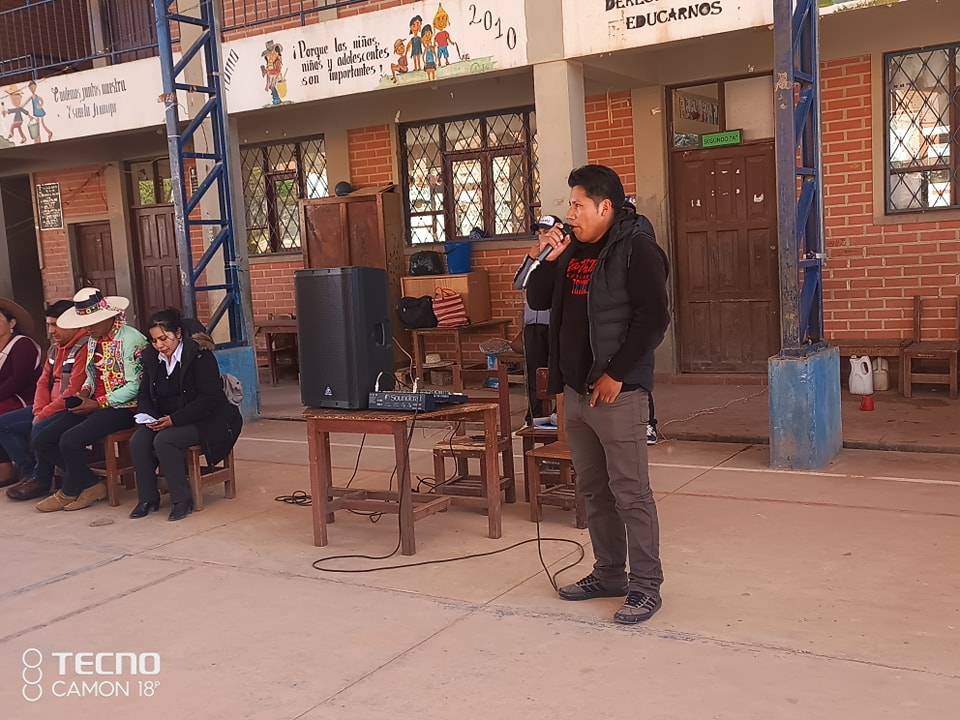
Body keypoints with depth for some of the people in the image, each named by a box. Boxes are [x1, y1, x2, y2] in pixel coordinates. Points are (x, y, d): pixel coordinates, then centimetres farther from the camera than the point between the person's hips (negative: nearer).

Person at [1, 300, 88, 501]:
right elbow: (44, 382, 16)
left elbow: (74, 391, -22)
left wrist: (44, 414, -17)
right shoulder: (55, 349, 16)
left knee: (40, 430, -32)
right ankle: (29, 474, 1)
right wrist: (38, 410, -2)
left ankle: (41, 481, -8)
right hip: (50, 408, 11)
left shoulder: (84, 347, -16)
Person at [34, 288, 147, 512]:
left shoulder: (130, 339, -14)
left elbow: (135, 386, -18)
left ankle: (70, 491, 1)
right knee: (42, 442, -4)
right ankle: (91, 485, 4)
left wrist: (98, 403, -17)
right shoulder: (94, 340, 13)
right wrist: (84, 393, 0)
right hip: (95, 405, 9)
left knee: (70, 440, -28)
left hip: (123, 408, -9)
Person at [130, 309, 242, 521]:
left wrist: (174, 419, -23)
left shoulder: (200, 354, -14)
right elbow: (144, 394, 12)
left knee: (164, 441, -30)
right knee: (138, 440, -20)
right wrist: (149, 416, -11)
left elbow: (209, 398, -19)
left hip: (206, 422, -6)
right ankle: (147, 498, -5)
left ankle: (182, 500, -16)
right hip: (164, 421, 6)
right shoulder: (151, 357, 6)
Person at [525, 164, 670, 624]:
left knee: (630, 492, -3)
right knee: (593, 490, 15)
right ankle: (609, 573, 28)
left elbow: (653, 318, -16)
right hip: (575, 390, 8)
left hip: (616, 391, -8)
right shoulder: (572, 248, 13)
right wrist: (544, 262, -1)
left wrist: (616, 374, -17)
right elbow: (538, 302, 16)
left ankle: (646, 586, 8)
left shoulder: (636, 248, -9)